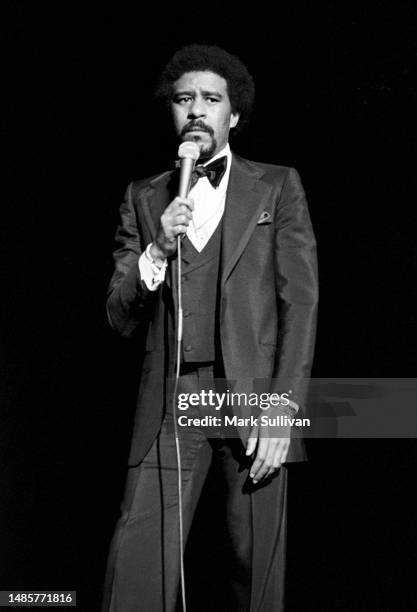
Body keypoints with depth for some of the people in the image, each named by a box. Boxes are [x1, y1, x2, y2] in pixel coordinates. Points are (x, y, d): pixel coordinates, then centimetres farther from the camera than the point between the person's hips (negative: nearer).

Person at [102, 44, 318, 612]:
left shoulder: (278, 186, 9)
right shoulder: (144, 198, 14)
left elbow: (301, 302, 2)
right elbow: (121, 320, 9)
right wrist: (159, 250, -9)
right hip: (170, 402, 1)